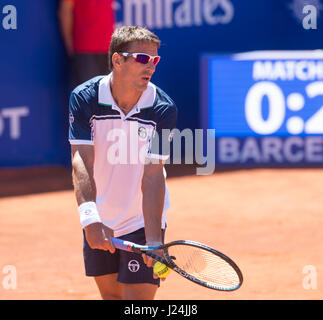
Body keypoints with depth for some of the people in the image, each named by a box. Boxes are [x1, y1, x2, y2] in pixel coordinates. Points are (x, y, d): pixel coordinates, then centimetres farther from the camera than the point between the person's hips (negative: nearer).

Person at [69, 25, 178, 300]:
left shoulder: (163, 109, -17)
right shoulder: (84, 98, -15)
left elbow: (153, 176, -22)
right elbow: (82, 161, -23)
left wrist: (153, 239, -33)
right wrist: (89, 218, -39)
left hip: (143, 221, -2)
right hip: (99, 224, 2)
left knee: (138, 297, -10)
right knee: (111, 294, 14)